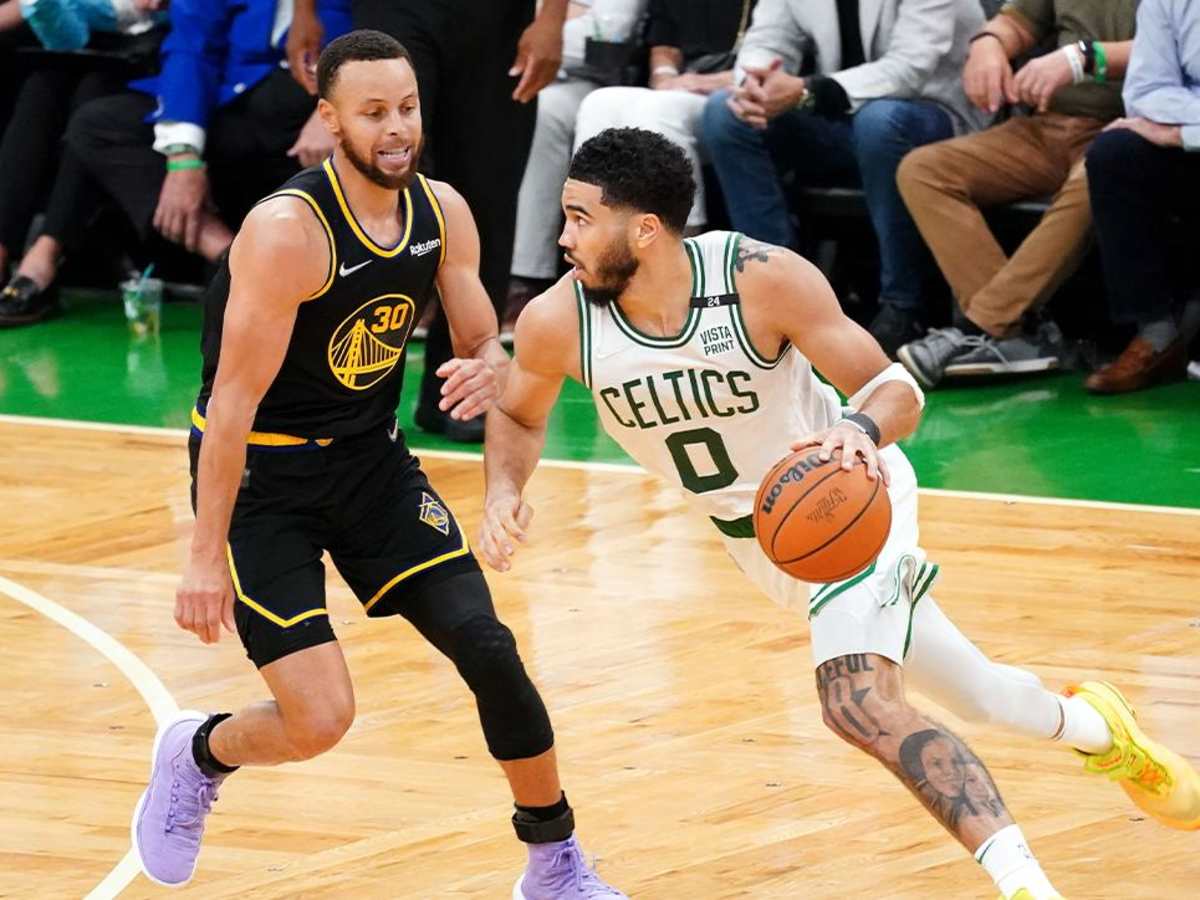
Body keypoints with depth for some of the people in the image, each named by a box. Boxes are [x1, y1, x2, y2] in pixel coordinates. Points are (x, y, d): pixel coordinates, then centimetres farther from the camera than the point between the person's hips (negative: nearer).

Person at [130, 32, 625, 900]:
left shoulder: (443, 212, -5)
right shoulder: (288, 231, -26)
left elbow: (485, 343, 6)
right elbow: (236, 399, -23)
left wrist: (486, 371, -21)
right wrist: (206, 557, -23)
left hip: (371, 459, 6)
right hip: (262, 472, -6)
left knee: (487, 647, -6)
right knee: (319, 720, -12)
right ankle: (197, 754, 22)